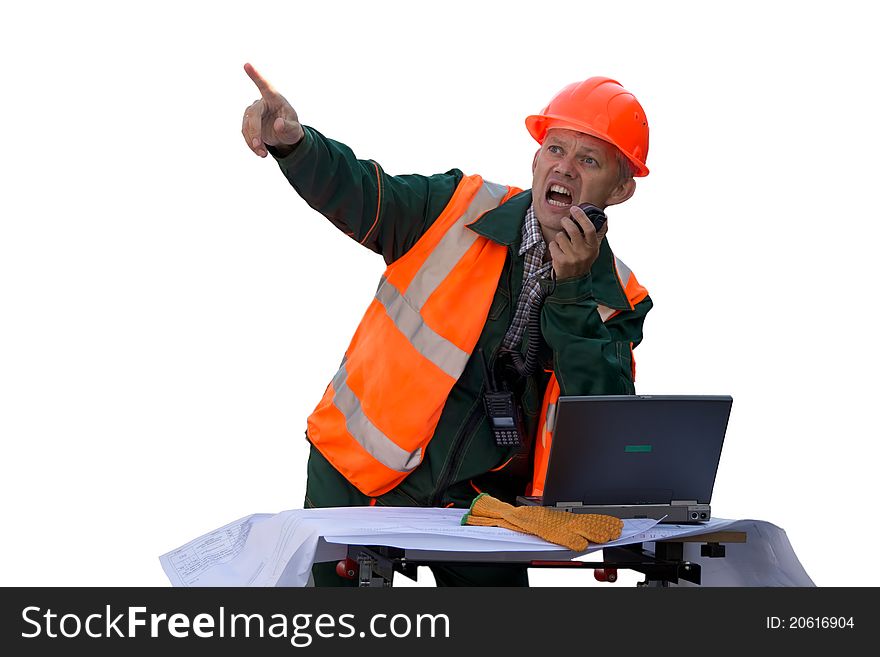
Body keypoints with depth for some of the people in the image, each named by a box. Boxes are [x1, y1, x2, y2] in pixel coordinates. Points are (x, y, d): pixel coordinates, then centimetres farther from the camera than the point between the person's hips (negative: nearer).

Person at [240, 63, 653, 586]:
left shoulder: (616, 301, -1)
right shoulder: (462, 209, -3)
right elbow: (356, 194, -12)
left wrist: (572, 288, -20)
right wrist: (293, 141, -33)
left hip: (480, 502, 1)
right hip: (361, 483, -1)